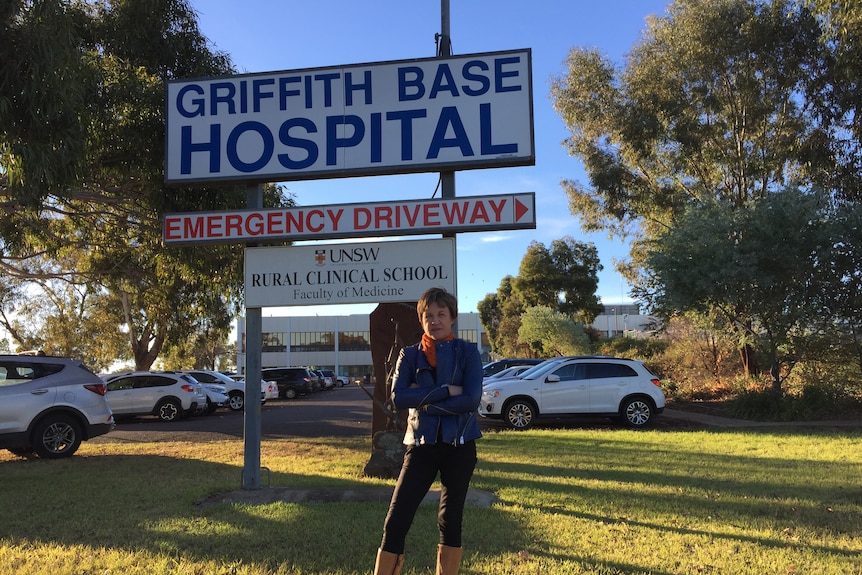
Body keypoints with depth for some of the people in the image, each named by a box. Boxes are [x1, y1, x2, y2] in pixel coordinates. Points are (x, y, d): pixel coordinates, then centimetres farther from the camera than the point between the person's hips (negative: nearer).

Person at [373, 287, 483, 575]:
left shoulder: (467, 352, -1)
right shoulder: (410, 354, 4)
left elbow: (471, 400, -14)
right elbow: (398, 397, -12)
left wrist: (424, 400, -13)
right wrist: (445, 391, -16)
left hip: (459, 445, -1)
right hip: (421, 444, 1)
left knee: (450, 521, 11)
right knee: (396, 521, -3)